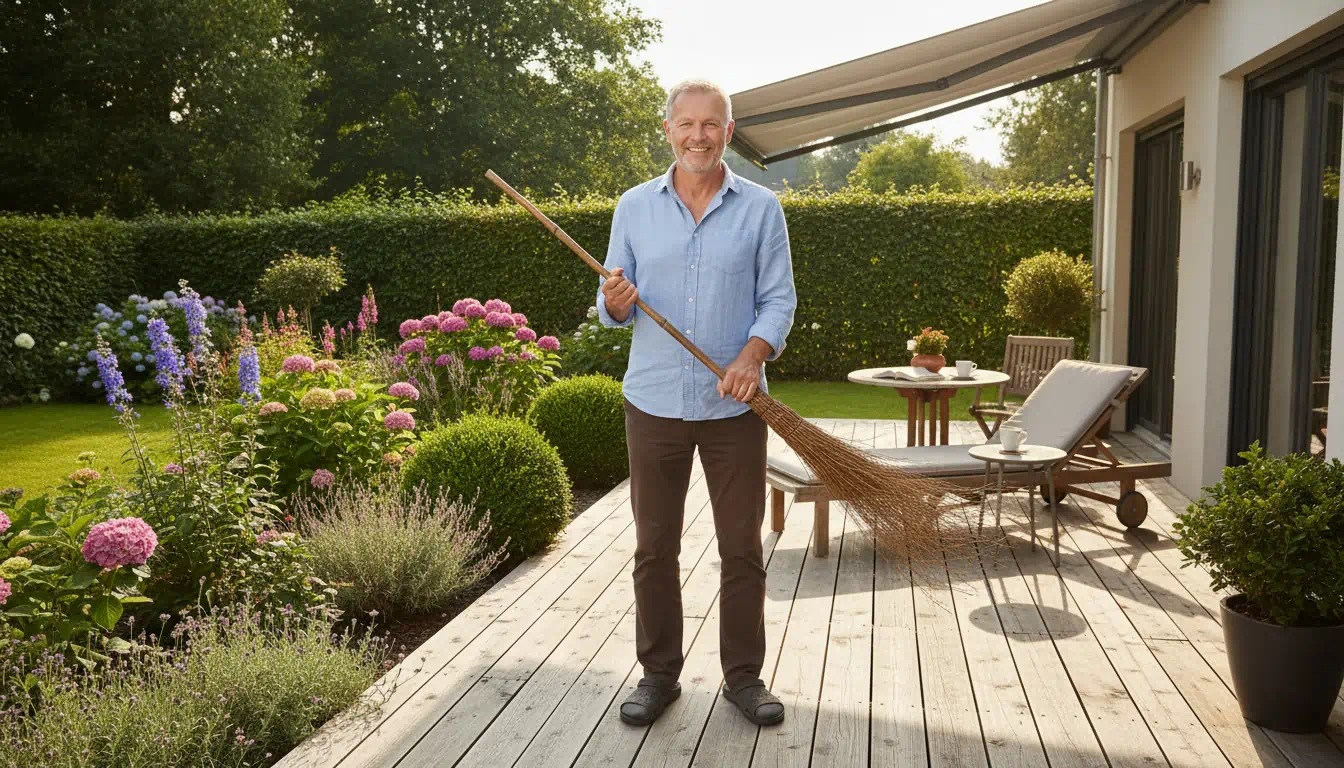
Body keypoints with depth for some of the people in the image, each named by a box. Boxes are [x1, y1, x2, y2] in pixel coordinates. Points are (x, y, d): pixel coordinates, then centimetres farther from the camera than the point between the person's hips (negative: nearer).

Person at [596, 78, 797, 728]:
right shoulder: (634, 207, 6)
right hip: (654, 400, 1)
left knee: (742, 547, 6)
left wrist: (754, 353, -18)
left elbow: (779, 298, 1)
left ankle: (744, 675, 22)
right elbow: (614, 305, 8)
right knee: (654, 547, 8)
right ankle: (658, 672, 24)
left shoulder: (761, 208, 3)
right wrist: (615, 302, -16)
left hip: (734, 406, -1)